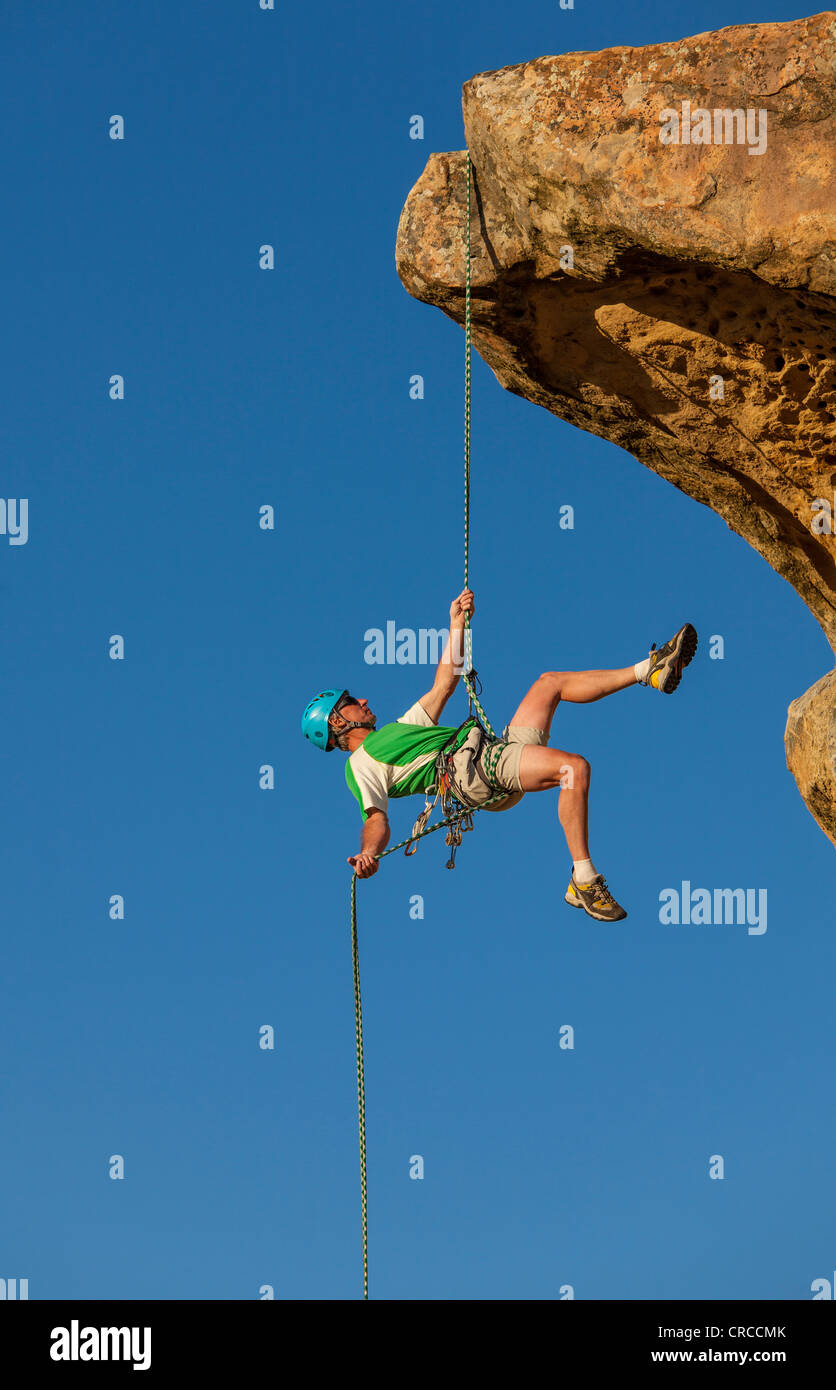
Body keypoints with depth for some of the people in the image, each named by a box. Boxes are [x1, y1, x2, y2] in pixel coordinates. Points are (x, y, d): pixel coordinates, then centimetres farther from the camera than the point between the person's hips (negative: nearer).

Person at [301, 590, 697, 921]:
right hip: (474, 771, -10)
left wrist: (457, 624, 31)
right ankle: (584, 884, -31)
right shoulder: (360, 766, 6)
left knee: (550, 681, 18)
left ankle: (650, 671, 18)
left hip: (500, 747, 10)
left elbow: (443, 685, 35)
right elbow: (376, 819, -9)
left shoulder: (403, 726, 33)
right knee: (575, 768, -31)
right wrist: (368, 854, -32)